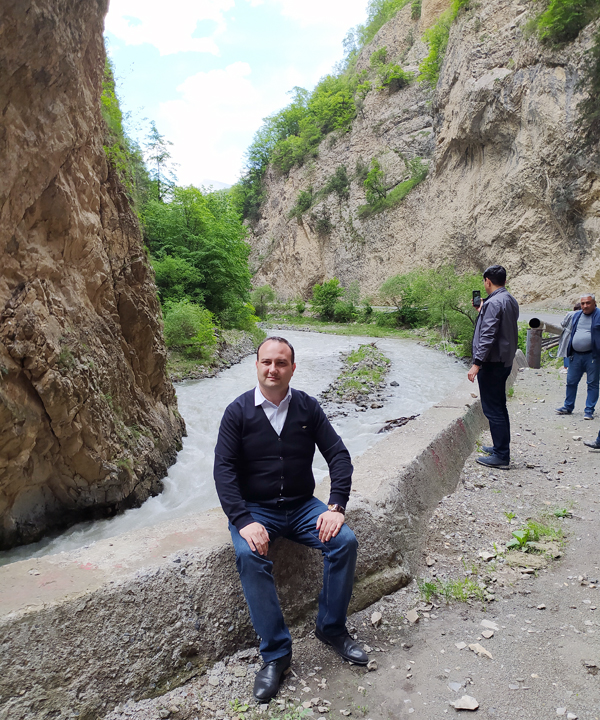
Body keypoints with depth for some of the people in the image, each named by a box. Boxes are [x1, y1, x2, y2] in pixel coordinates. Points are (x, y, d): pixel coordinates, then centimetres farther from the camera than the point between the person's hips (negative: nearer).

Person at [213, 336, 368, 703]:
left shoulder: (307, 406, -1)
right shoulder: (238, 411, -7)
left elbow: (338, 454, -2)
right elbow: (224, 469, -12)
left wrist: (336, 507, -15)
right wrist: (244, 521, -24)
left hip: (302, 505, 2)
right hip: (256, 509, -2)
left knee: (345, 541, -19)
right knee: (249, 556, -30)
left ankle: (332, 628, 4)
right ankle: (276, 653, -13)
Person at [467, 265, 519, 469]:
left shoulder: (494, 302, -17)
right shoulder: (511, 301, 12)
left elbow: (488, 336, -24)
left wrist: (477, 362, -24)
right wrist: (482, 311, 26)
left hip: (492, 362, -10)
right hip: (505, 361, 10)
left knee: (493, 409, -5)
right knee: (499, 407, 19)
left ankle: (501, 456, 0)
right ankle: (501, 447, 30)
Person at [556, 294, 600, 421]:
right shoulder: (576, 316, 13)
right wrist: (569, 351, 15)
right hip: (575, 355, 5)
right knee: (571, 382, 10)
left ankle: (589, 410, 11)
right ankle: (568, 407, 23)